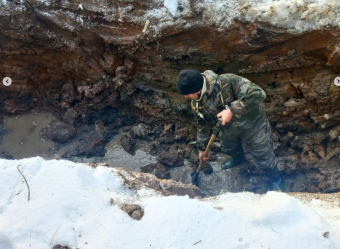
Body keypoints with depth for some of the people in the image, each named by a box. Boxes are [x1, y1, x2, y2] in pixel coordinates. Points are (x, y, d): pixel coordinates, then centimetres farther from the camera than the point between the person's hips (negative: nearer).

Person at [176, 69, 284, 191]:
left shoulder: (226, 82, -38)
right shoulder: (196, 103, -15)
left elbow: (257, 93, -40)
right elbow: (203, 125, 3)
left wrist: (232, 111, -41)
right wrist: (202, 148, 13)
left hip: (252, 125, -6)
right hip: (229, 129, 6)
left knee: (264, 158, 9)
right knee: (227, 148, 29)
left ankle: (275, 179, 40)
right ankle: (238, 158, 65)